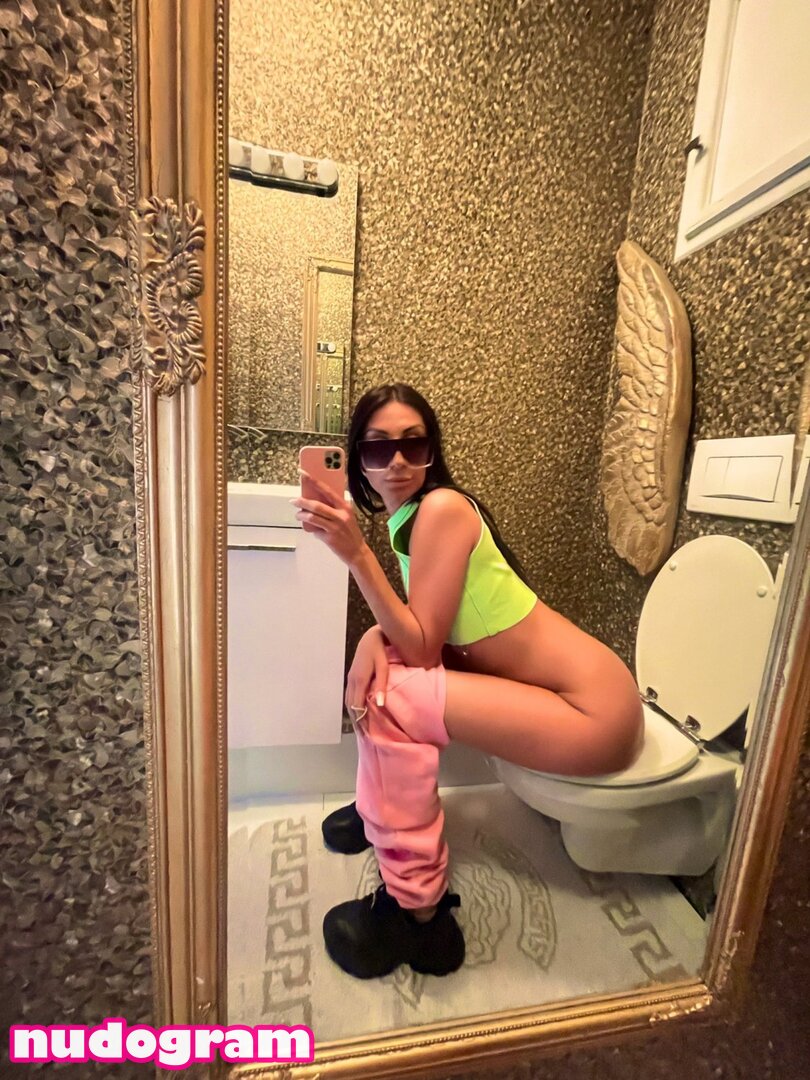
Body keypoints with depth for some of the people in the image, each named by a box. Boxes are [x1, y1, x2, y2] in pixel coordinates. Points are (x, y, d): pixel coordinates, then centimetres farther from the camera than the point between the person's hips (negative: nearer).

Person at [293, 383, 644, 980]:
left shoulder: (441, 507, -19)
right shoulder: (407, 515, 6)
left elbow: (421, 647, -21)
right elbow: (414, 630, 7)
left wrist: (355, 552, -26)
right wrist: (376, 637, -13)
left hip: (595, 713, -8)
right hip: (562, 688, 8)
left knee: (391, 699, -17)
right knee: (385, 660, 6)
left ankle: (417, 907, 0)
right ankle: (384, 801, 25)